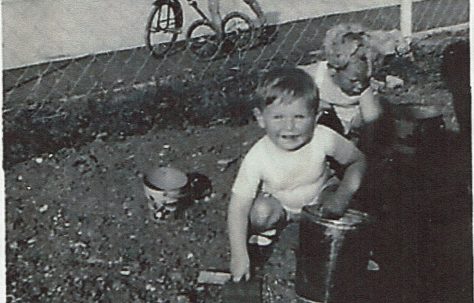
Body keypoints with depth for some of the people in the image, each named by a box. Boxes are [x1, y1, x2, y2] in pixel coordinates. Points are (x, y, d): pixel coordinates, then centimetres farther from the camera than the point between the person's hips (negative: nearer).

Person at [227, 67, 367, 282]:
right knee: (260, 214, -30)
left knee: (336, 207, -28)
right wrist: (239, 255, -31)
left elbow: (357, 161, -13)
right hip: (279, 201, -1)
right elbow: (238, 206, -28)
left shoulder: (324, 139, -31)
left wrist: (343, 196, -29)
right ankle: (265, 232, 7)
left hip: (319, 194, 1)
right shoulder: (257, 157, -33)